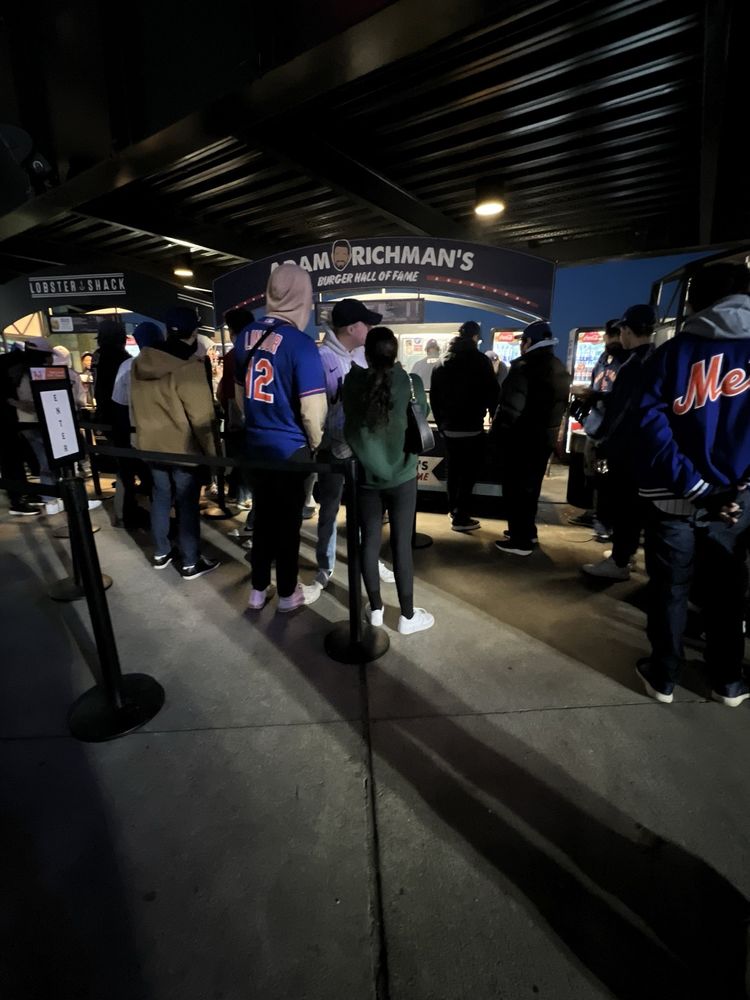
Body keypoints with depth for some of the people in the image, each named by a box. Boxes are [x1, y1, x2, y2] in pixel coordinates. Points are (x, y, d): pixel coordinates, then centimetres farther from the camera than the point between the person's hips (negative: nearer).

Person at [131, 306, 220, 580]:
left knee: (160, 496, 18)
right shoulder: (189, 366, -20)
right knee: (187, 504, 3)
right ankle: (190, 563, 13)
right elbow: (201, 416, -20)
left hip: (151, 443, 7)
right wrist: (212, 451, -11)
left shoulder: (140, 362, 2)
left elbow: (138, 406, 11)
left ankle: (161, 553, 30)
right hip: (184, 447, -7)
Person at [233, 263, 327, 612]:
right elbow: (313, 407, -19)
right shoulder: (300, 342, -17)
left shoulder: (246, 336, 4)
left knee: (263, 515, 16)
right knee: (288, 520, 8)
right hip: (290, 446, -6)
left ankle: (258, 589, 30)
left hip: (256, 444, 6)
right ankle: (288, 593, 26)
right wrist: (315, 443, 0)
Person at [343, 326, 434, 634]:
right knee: (402, 544, 6)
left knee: (370, 541, 11)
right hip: (401, 476, -1)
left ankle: (375, 608, 25)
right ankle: (407, 615, 19)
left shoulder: (352, 381, -6)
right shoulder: (411, 382, -9)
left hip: (365, 475, 2)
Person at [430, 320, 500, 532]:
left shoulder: (442, 364, 11)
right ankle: (461, 517, 1)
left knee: (453, 470, 16)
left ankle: (454, 509, 26)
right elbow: (492, 393, -8)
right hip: (472, 428, -6)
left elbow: (434, 397, 12)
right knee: (469, 472, 0)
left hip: (449, 428, 6)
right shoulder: (480, 361, -7)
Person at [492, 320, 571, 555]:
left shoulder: (524, 367, -17)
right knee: (531, 485, 19)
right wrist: (548, 427, 20)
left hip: (520, 437, -8)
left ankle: (521, 540, 5)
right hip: (545, 436, 9)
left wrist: (499, 430, -11)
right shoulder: (561, 370, 11)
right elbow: (559, 406, 15)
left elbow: (511, 406, -23)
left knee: (516, 487, 0)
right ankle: (527, 530, 31)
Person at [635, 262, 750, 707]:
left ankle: (663, 676, 24)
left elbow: (651, 421, -12)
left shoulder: (674, 351, 0)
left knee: (670, 589, 11)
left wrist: (690, 483, -13)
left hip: (675, 495, -1)